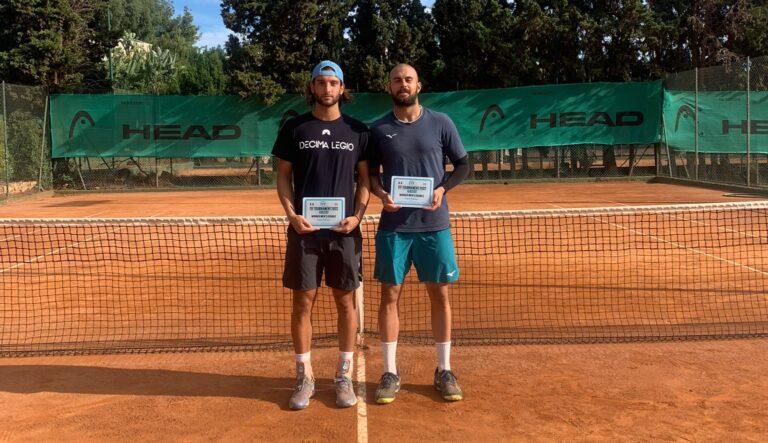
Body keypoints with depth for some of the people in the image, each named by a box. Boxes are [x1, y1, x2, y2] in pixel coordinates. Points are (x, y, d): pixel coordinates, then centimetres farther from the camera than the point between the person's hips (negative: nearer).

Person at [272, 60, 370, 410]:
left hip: (345, 229, 1)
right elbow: (283, 177, 7)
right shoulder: (294, 128, 6)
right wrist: (291, 214, -8)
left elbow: (365, 180, 8)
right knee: (303, 302, 3)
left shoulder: (357, 130, 7)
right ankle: (304, 377, 17)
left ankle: (344, 376, 19)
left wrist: (357, 215, -7)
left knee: (346, 302, 6)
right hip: (304, 228, 0)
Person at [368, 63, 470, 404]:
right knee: (390, 295, 2)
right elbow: (370, 172, 12)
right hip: (393, 226, 0)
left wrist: (443, 189, -10)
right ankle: (390, 372, 14)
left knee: (439, 295, 5)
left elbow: (462, 164, 8)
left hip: (434, 225, 0)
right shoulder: (378, 129, 5)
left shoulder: (440, 123, 3)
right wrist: (381, 194, -8)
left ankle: (444, 370, 19)